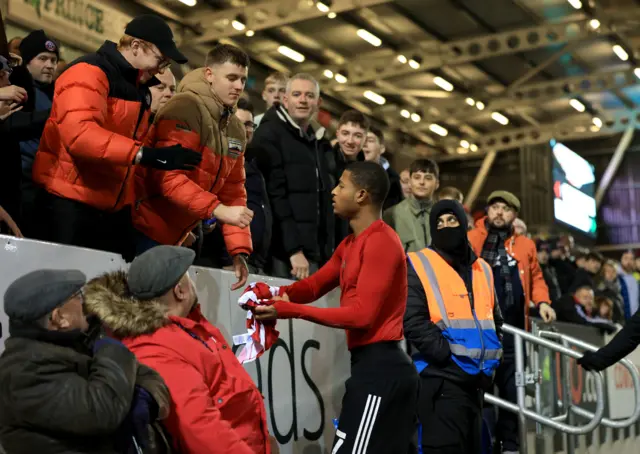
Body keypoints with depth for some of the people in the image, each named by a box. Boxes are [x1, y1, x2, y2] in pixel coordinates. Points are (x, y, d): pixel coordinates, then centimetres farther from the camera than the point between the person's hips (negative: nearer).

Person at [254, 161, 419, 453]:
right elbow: (316, 283, 13)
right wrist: (278, 295, -7)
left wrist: (290, 311, -19)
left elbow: (362, 314, -19)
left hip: (378, 366, -11)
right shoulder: (350, 244, 20)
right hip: (380, 366, 11)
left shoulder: (380, 243, -14)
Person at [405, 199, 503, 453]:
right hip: (442, 378, -7)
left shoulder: (482, 269, 17)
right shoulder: (419, 266, -3)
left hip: (475, 379, 7)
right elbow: (414, 322, -13)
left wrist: (491, 359, 10)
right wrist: (448, 355, -17)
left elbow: (494, 319, 24)